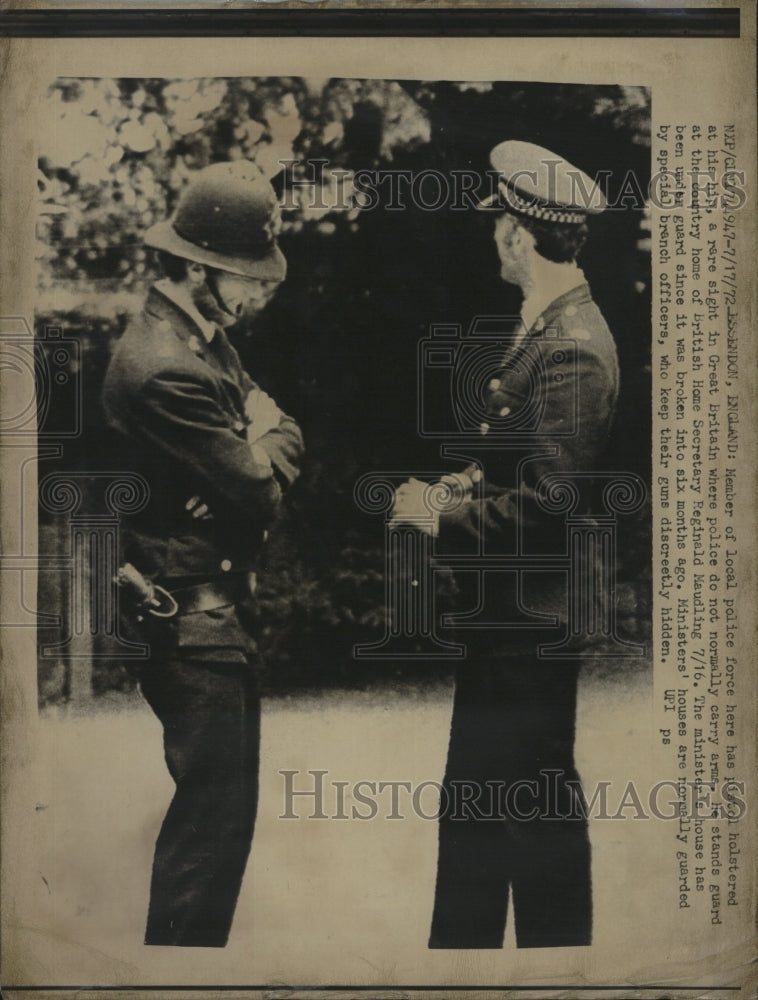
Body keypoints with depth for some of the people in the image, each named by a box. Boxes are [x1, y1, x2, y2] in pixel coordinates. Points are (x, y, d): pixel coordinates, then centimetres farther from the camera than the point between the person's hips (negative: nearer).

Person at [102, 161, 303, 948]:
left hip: (220, 610, 11)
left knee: (221, 801, 21)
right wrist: (264, 437, -2)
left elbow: (286, 440, 7)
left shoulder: (205, 340, 10)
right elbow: (264, 485, -21)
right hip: (193, 623, -11)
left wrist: (263, 440, -13)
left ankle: (192, 947, 36)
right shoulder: (166, 368, -23)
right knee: (215, 810, -3)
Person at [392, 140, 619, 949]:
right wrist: (477, 480, 9)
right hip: (508, 612, 10)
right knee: (475, 800, 20)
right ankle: (463, 944, 36)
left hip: (535, 620, -10)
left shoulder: (570, 348, -21)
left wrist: (441, 517, -17)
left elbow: (552, 505, -26)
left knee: (539, 813, 4)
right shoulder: (549, 328, 10)